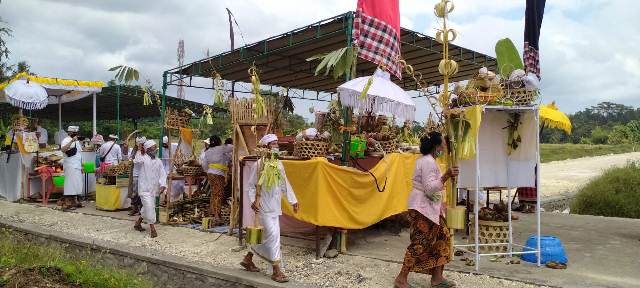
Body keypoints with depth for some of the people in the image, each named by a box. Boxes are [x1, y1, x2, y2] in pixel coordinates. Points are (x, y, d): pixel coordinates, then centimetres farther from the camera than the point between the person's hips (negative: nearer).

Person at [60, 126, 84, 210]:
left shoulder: (76, 141, 18)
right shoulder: (66, 140, -9)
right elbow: (63, 149, -30)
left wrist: (81, 166, 20)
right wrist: (71, 141, -33)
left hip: (77, 166, 9)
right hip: (70, 166, -9)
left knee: (76, 184, 12)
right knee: (70, 184, -11)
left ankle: (74, 201, 21)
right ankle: (66, 203, -9)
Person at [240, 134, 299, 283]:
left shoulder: (279, 164, 8)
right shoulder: (260, 164, -11)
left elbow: (285, 184, 16)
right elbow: (251, 185, -9)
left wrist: (293, 200, 16)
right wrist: (253, 200, -21)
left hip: (275, 206, 7)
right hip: (264, 206, -7)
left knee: (265, 236, 15)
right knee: (273, 235, -9)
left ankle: (248, 259, 33)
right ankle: (276, 271, -1)